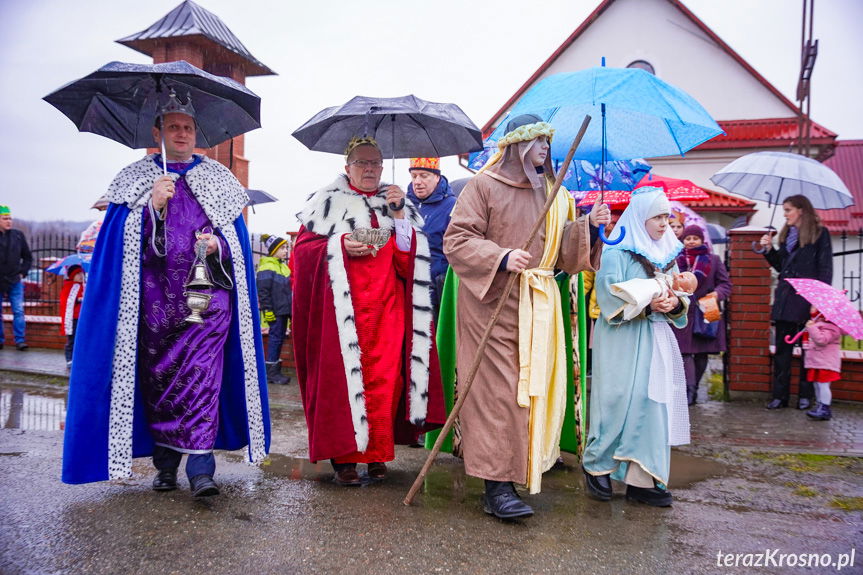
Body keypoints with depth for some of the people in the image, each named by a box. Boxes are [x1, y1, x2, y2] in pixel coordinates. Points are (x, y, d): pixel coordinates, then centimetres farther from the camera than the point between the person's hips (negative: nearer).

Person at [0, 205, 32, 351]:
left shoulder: (18, 235, 3)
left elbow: (28, 257, 13)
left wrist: (22, 273, 4)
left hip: (15, 282, 1)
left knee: (18, 311, -4)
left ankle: (20, 340, 0)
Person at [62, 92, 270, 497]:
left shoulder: (217, 178, 13)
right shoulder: (135, 179, 12)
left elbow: (236, 234, 11)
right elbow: (118, 238, 2)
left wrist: (217, 245, -10)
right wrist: (152, 206, -13)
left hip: (206, 293, -1)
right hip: (154, 296, 1)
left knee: (202, 373, -12)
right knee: (157, 377, 4)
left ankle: (200, 467, -11)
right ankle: (165, 463, 18)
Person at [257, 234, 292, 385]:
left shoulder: (283, 266, 18)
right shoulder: (267, 267, -10)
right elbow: (263, 291, -16)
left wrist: (290, 310, 23)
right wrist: (267, 310, -20)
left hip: (284, 310, 8)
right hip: (275, 311, -8)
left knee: (279, 339, 11)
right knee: (276, 338, -5)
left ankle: (275, 371, 19)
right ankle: (272, 372, 2)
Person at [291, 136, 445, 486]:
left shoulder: (396, 203, 17)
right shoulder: (328, 201, 9)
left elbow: (411, 257, 7)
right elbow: (303, 248, 2)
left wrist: (399, 214, -2)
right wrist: (340, 245, -12)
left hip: (387, 306, 3)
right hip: (341, 304, -2)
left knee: (385, 377, -2)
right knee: (343, 374, -5)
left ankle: (377, 453, 11)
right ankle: (342, 457, 6)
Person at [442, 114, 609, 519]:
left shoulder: (554, 194, 17)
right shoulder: (483, 186, -1)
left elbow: (563, 253, 15)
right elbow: (456, 240, -8)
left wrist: (588, 227, -2)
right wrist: (501, 258, -21)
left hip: (539, 304, 6)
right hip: (493, 302, -6)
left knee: (534, 385, 7)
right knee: (497, 389, -7)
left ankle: (529, 463, 22)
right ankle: (496, 484, -1)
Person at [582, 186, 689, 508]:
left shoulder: (667, 254, 15)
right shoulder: (617, 251, -5)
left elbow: (679, 295, 16)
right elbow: (609, 292, -14)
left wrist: (674, 303, -6)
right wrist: (647, 303, -22)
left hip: (656, 341, 6)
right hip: (623, 340, -6)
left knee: (652, 405, 3)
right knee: (619, 403, -4)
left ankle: (642, 481, 9)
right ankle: (597, 466, 14)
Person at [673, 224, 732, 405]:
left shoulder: (714, 259, 7)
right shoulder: (677, 260, 6)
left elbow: (726, 283, 6)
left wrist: (717, 294, -14)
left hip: (706, 314, 1)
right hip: (683, 314, -1)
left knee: (702, 353, 8)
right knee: (686, 352, -11)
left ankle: (693, 387, 20)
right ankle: (690, 388, -15)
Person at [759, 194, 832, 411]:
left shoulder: (819, 233, -2)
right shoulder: (786, 234, 16)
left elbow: (825, 268, -6)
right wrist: (769, 249, 5)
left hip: (807, 298, -6)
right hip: (785, 297, 6)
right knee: (782, 348, 4)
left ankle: (806, 395, 12)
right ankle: (779, 396, 8)